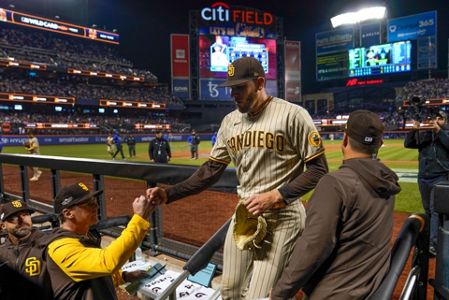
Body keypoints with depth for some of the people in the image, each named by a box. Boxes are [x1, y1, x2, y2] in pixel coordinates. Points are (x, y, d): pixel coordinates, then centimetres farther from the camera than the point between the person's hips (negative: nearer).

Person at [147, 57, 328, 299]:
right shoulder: (230, 121, 7)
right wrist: (168, 194, -2)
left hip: (281, 217, -6)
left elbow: (318, 169, -9)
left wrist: (275, 196, -20)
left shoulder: (291, 114, -11)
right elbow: (211, 170, 8)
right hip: (243, 214, 6)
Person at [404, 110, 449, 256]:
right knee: (428, 210, 15)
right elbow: (407, 144, -2)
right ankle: (428, 239, 29)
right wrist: (413, 130, -16)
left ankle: (434, 244, -12)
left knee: (436, 210, -11)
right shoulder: (422, 134, 8)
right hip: (423, 178, 4)